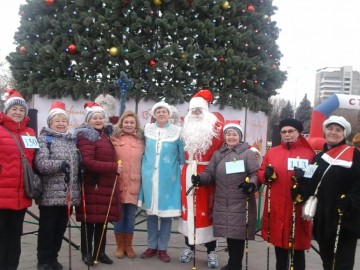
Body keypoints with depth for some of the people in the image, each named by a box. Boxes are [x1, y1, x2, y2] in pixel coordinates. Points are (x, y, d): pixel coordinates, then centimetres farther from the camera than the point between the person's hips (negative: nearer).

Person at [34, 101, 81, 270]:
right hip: (50, 194, -5)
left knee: (60, 228, 13)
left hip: (68, 194, 6)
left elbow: (77, 164, 24)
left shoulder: (71, 140, 16)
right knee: (47, 229, 4)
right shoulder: (44, 138, -3)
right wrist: (59, 164, -29)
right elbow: (40, 163, -16)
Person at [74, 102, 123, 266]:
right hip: (92, 185, -7)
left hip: (107, 185, 7)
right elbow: (88, 162, -20)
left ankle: (100, 252, 24)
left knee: (103, 220, 13)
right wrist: (114, 167, -20)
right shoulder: (86, 136, -9)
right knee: (89, 220, 2)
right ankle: (87, 253, 16)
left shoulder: (105, 135, 16)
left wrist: (115, 169, 10)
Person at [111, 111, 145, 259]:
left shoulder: (140, 141, 7)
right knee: (119, 216, 7)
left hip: (134, 184, 2)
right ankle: (120, 246, 21)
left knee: (130, 216, 10)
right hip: (118, 183, -2)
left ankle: (128, 246, 23)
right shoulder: (114, 139, 0)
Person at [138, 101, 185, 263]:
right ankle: (152, 246, 22)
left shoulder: (177, 131, -2)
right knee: (150, 211, 9)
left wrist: (181, 172, 3)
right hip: (149, 176, 2)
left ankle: (162, 248, 16)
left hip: (168, 177, -2)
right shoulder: (147, 129, 6)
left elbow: (182, 155, 5)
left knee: (167, 212, 3)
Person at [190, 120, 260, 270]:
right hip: (222, 203, 4)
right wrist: (200, 178, -10)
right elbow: (210, 173, 10)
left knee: (238, 233, -2)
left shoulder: (248, 153, 1)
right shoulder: (217, 154, 13)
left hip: (240, 203, -4)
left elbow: (255, 174, -6)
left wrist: (252, 184, -26)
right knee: (228, 232, 12)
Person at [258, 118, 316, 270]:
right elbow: (260, 174, 11)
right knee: (279, 247, 17)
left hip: (298, 209, -3)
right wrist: (266, 175, -11)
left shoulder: (309, 153, -1)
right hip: (276, 209, 3)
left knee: (298, 249, 8)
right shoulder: (271, 152, 8)